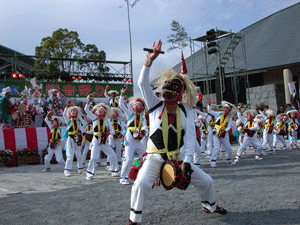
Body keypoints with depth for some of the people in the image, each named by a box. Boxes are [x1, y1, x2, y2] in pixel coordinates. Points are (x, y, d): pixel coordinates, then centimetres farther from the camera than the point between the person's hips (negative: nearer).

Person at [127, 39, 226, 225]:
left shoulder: (186, 111, 1)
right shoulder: (155, 106, -2)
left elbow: (190, 136, -6)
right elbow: (143, 82, -13)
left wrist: (187, 161, -18)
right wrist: (150, 59, -22)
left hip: (178, 157, 3)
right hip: (155, 157, -2)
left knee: (206, 181, 8)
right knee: (141, 183, -28)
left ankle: (210, 206, 38)